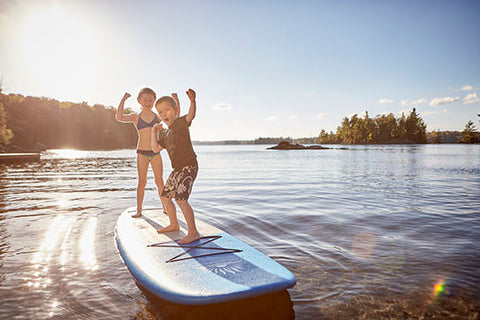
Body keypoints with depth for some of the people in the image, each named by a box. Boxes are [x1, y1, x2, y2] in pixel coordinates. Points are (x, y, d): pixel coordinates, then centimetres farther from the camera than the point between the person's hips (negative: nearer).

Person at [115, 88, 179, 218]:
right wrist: (123, 100, -15)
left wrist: (176, 100, -8)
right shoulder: (135, 117, 3)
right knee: (142, 181, 3)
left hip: (155, 153, 1)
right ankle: (139, 210, 12)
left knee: (159, 181, 4)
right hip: (142, 153, -1)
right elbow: (119, 118, -12)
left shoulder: (158, 116, 6)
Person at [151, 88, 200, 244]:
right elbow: (155, 149, 17)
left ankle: (193, 232, -11)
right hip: (177, 169, 10)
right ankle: (174, 224, 37)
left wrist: (192, 101, -48)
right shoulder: (165, 134, 14)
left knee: (181, 199, -20)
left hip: (189, 166, -9)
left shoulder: (181, 122, -8)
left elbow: (191, 115, -29)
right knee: (165, 196, 19)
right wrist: (154, 132, 10)